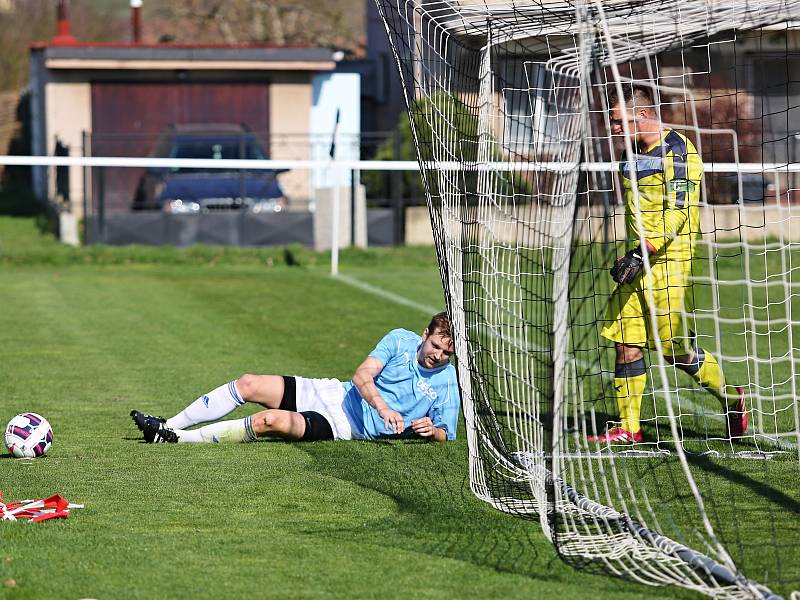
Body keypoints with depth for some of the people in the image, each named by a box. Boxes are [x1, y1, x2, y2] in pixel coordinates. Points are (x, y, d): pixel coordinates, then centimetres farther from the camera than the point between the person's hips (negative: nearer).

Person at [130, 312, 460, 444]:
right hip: (331, 393, 4)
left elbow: (445, 434, -3)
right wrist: (383, 408, -33)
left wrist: (430, 430, -27)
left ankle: (177, 439, -19)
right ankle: (167, 426, 9)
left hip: (346, 427, -4)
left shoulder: (447, 383, -8)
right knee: (246, 384, -5)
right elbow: (362, 375, -14)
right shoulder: (401, 340, -3)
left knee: (271, 421, -27)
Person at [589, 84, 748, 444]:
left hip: (668, 261, -8)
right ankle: (629, 429, 5)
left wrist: (642, 254, -22)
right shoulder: (636, 153, 15)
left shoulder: (676, 150, -11)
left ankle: (732, 399, 16)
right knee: (626, 343, 1)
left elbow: (678, 211, -18)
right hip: (639, 260, 8)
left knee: (676, 348, -5)